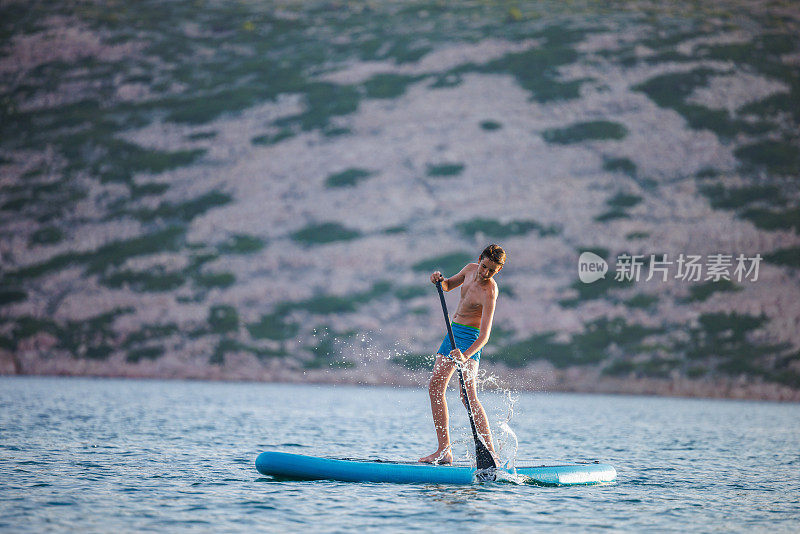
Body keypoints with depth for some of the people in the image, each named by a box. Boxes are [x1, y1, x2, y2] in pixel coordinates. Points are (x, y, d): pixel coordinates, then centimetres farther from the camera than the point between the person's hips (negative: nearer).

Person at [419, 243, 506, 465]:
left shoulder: (489, 293, -24)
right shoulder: (471, 269, -1)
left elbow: (484, 335, -31)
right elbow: (448, 285, 20)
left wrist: (465, 355, -46)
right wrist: (439, 280, -4)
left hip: (470, 339, -8)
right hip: (454, 332, 9)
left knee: (468, 395, -21)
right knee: (435, 385, 3)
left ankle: (490, 453, -24)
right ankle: (444, 450, 5)